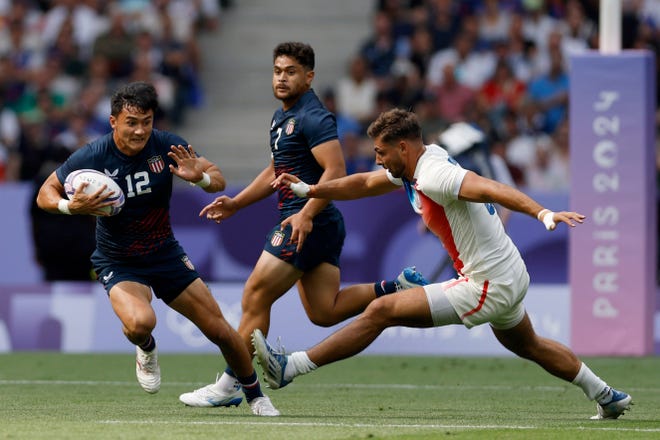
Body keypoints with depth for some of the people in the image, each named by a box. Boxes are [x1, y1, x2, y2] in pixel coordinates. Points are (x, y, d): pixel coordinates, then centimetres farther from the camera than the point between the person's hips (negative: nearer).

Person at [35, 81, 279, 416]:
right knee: (140, 323, -34)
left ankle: (255, 395, 26)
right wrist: (72, 206, -29)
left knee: (219, 329, 0)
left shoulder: (167, 146, -14)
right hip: (117, 261, -3)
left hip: (165, 254, 3)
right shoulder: (92, 157, -20)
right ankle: (146, 349, 5)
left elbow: (218, 180, -5)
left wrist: (199, 177, -28)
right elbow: (45, 194, -7)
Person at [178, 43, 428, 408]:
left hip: (307, 224, -10)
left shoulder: (313, 118, -14)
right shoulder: (282, 117, 18)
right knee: (324, 312, 7)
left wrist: (306, 214, -32)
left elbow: (335, 171, -23)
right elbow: (276, 172, 30)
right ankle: (399, 288, 7)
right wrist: (235, 203, 24)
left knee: (255, 298, -5)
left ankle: (227, 386, 0)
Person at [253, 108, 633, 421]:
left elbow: (489, 188, -37)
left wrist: (543, 213, -51)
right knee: (528, 346, 34)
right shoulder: (416, 165, 7)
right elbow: (364, 184, 20)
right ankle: (608, 396, 44)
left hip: (488, 289, -10)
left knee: (381, 311, -10)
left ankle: (288, 368, -9)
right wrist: (307, 190, 17)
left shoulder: (434, 175, -22)